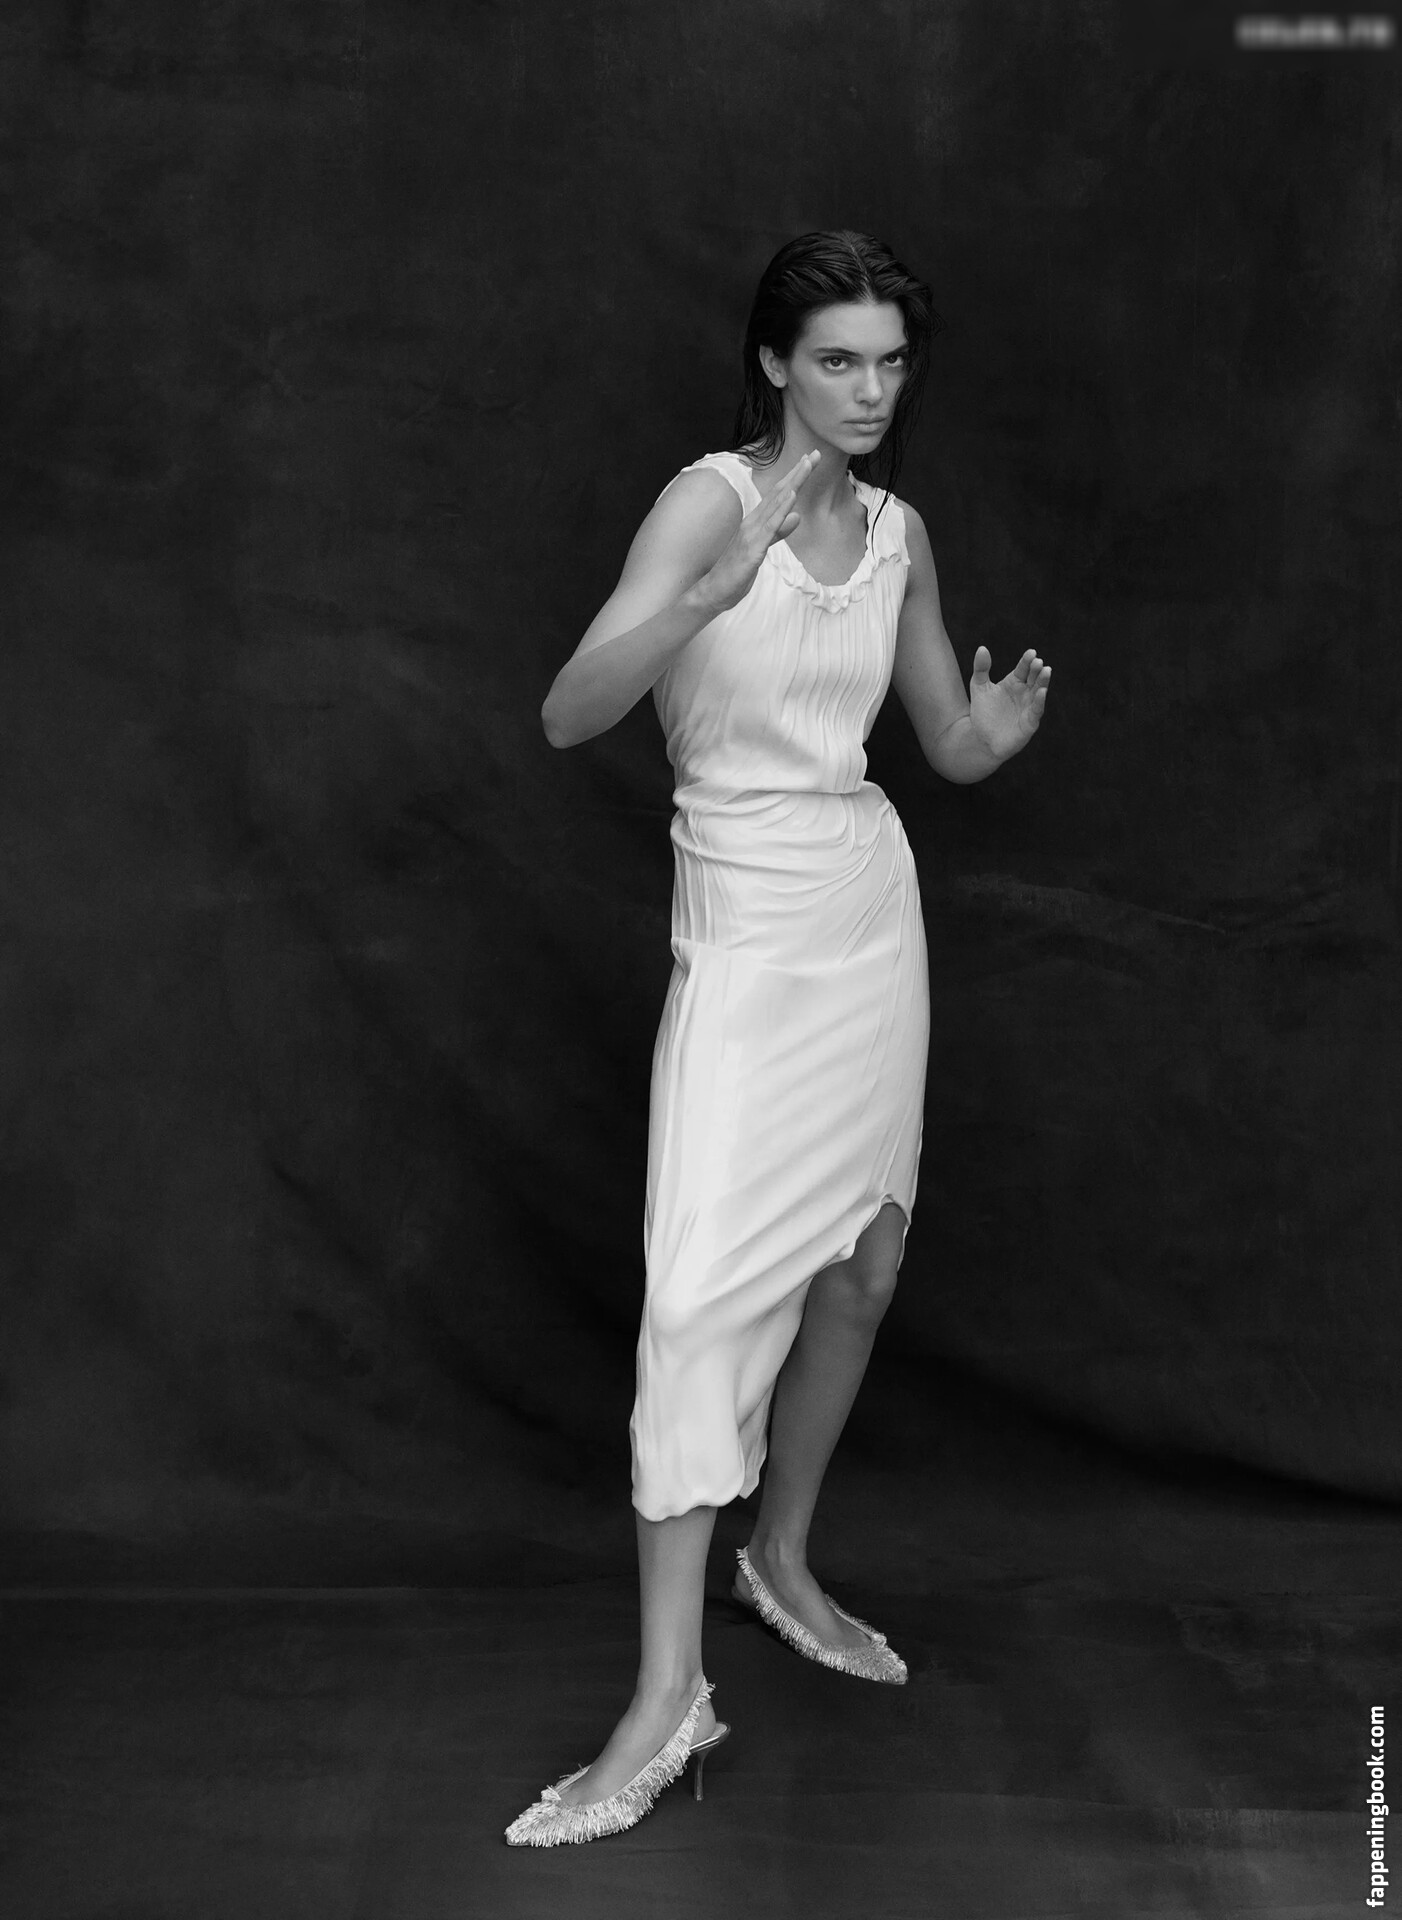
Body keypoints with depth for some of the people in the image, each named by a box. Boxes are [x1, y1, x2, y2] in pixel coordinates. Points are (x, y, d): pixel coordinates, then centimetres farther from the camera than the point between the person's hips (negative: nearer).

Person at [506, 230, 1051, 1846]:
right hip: (747, 926, -6)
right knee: (704, 1287, -12)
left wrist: (1011, 722, -7)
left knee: (859, 1270, 12)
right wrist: (720, 588, -35)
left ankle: (782, 1564, 33)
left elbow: (954, 749, 16)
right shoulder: (713, 496, -10)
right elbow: (569, 715, -21)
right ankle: (668, 1696, -5)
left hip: (875, 906, 6)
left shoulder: (900, 532, 8)